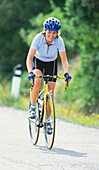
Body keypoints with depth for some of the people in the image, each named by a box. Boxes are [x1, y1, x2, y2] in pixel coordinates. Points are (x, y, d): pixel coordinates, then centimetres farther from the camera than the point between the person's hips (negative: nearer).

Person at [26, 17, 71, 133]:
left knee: (50, 90, -5)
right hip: (38, 61, -2)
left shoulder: (59, 41, -26)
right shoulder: (38, 38, -30)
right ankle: (32, 107, -15)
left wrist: (66, 73, -37)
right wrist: (30, 72, -46)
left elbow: (64, 60, -20)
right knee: (37, 80, -32)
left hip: (51, 63, 2)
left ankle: (48, 119, 9)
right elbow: (29, 58, -30)